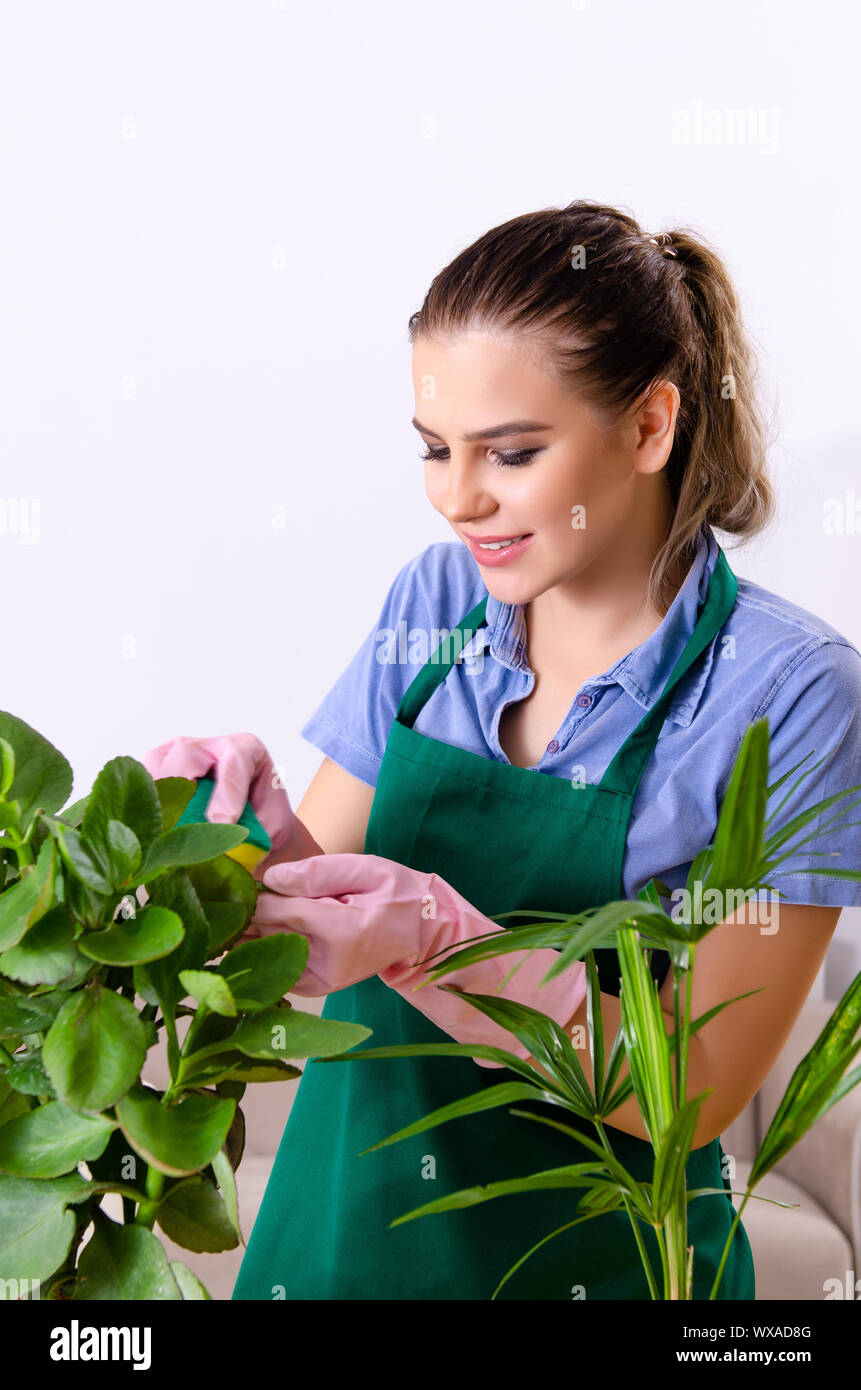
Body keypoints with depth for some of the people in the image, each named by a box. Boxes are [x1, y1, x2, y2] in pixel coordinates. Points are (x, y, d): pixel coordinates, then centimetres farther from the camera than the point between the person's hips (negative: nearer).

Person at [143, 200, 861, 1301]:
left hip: (590, 1257, -3)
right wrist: (273, 838, -24)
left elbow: (693, 1094, -18)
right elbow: (329, 896, -3)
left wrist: (436, 940, -31)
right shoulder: (437, 596, -5)